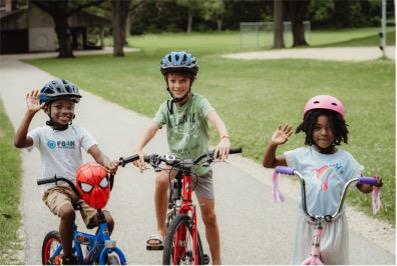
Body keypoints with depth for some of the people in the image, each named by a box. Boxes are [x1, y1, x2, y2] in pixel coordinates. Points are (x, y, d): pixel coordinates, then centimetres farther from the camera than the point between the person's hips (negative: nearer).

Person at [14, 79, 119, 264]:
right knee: (67, 211, -36)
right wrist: (30, 113, -26)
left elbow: (96, 153, -7)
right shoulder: (42, 133, 2)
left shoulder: (79, 132, 8)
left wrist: (107, 163, -31)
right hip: (55, 189, -2)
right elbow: (19, 142, -18)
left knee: (107, 221, -19)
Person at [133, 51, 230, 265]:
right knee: (162, 179, -33)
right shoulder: (167, 107, -5)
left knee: (209, 216, 1)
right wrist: (138, 149, -41)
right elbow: (153, 127, -20)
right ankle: (161, 231, -18)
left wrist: (224, 139, -56)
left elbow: (214, 118, -34)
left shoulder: (198, 102, -15)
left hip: (200, 167, -1)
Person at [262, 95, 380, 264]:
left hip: (334, 222, 0)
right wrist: (273, 144, -21)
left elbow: (363, 188, -4)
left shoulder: (344, 159, -5)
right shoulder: (303, 155, -4)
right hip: (307, 221, 0)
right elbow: (268, 163, -2)